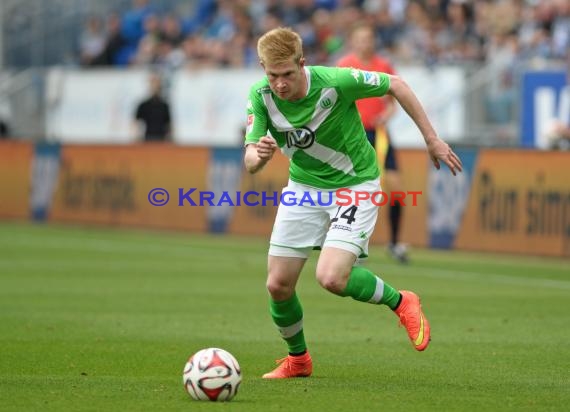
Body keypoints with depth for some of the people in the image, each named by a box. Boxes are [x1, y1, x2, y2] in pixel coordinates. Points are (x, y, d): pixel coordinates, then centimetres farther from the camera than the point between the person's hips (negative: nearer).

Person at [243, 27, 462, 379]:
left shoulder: (335, 82, -27)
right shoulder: (260, 96, -16)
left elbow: (396, 85, -12)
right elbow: (250, 163, -15)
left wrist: (432, 139, -8)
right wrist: (259, 155, -41)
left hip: (355, 185, -5)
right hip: (304, 188, 5)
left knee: (332, 278, -24)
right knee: (278, 284, 1)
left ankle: (399, 302, 5)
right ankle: (298, 359, 29)